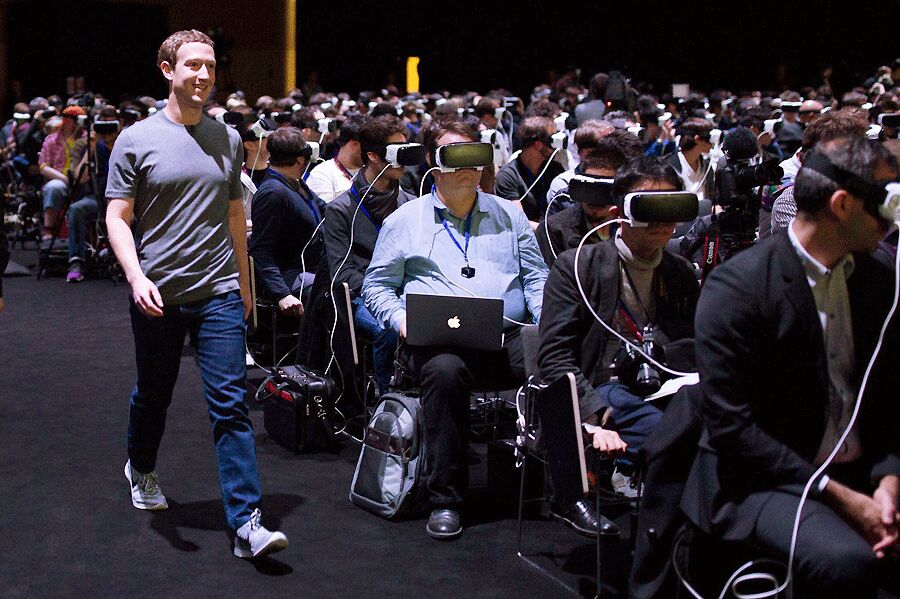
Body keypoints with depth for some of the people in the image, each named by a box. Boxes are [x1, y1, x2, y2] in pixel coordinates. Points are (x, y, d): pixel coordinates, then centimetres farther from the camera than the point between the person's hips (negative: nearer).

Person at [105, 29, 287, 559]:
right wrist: (136, 277, -19)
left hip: (219, 294, 1)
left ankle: (247, 523, -6)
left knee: (231, 404, -5)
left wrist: (244, 281, 18)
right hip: (158, 295, -1)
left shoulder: (228, 139, 9)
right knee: (153, 395, 17)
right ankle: (141, 467, 47)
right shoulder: (137, 140, -2)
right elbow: (118, 218, -4)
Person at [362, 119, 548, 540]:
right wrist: (400, 319, -6)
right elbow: (376, 285, 14)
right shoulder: (406, 220, 15)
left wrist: (550, 322, 1)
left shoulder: (509, 215, 22)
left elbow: (535, 277, 20)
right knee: (445, 370, -39)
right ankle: (444, 500, -26)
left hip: (508, 338, 2)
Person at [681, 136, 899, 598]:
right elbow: (729, 425, -16)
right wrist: (835, 494, -18)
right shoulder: (736, 286, -13)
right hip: (762, 478, -6)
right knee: (848, 560, -32)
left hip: (861, 475, 6)